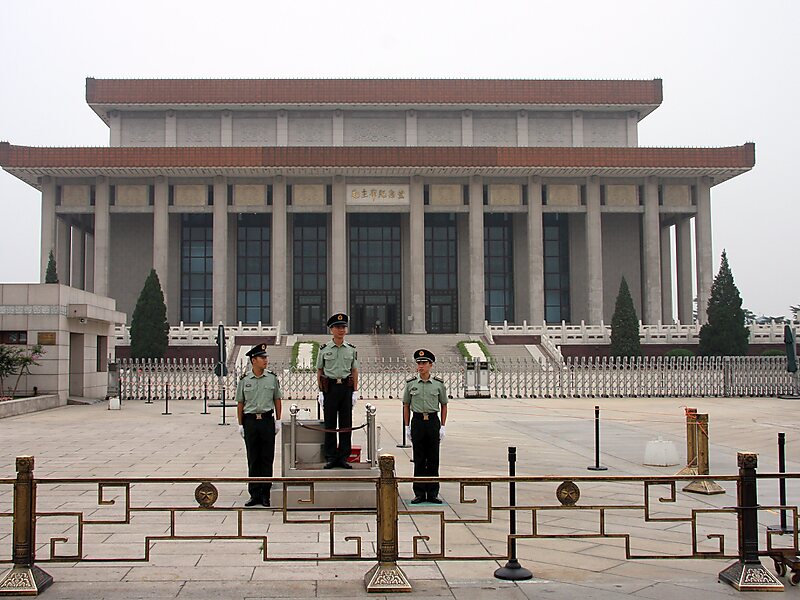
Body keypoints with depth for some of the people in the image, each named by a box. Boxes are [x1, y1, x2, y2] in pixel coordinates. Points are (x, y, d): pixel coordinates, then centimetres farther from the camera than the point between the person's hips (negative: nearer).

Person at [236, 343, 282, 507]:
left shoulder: (272, 378, 3)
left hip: (267, 420, 0)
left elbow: (277, 400, 9)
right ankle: (254, 494, 13)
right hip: (250, 421, 0)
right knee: (253, 459, 5)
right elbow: (240, 403, 5)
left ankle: (265, 494, 12)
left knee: (267, 459, 3)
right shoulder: (244, 380, 1)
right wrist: (241, 424, 2)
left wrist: (278, 421, 4)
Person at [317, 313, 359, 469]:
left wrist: (355, 391, 2)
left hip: (346, 387, 2)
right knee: (330, 425, 1)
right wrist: (321, 392, -1)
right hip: (330, 387, -1)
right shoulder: (324, 349, 2)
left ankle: (343, 457, 10)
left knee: (346, 424, 3)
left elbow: (354, 371, 9)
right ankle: (331, 458, 8)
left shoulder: (351, 349, 7)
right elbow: (319, 371, 5)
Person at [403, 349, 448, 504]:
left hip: (433, 421, 0)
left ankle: (433, 493, 12)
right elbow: (406, 406, 8)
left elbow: (444, 405, 8)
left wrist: (442, 426, 1)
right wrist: (407, 427, 3)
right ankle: (419, 493, 11)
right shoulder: (410, 383, 2)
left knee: (433, 459, 4)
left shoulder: (439, 383, 1)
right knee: (419, 459, 4)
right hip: (417, 421, 0)